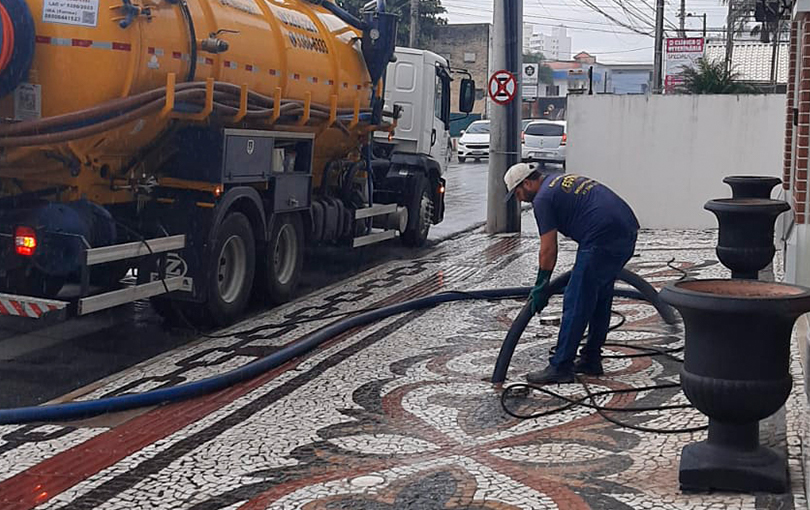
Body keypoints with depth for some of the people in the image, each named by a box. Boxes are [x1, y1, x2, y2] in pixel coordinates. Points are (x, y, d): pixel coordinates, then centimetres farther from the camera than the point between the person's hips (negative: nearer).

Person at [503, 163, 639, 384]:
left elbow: (548, 250, -4)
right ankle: (591, 361, 25)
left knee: (576, 303, -4)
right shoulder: (561, 180, 26)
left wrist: (540, 288, 6)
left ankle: (560, 367, -2)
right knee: (600, 300, 18)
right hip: (627, 228, 10)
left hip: (603, 237, -10)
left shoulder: (543, 198, -2)